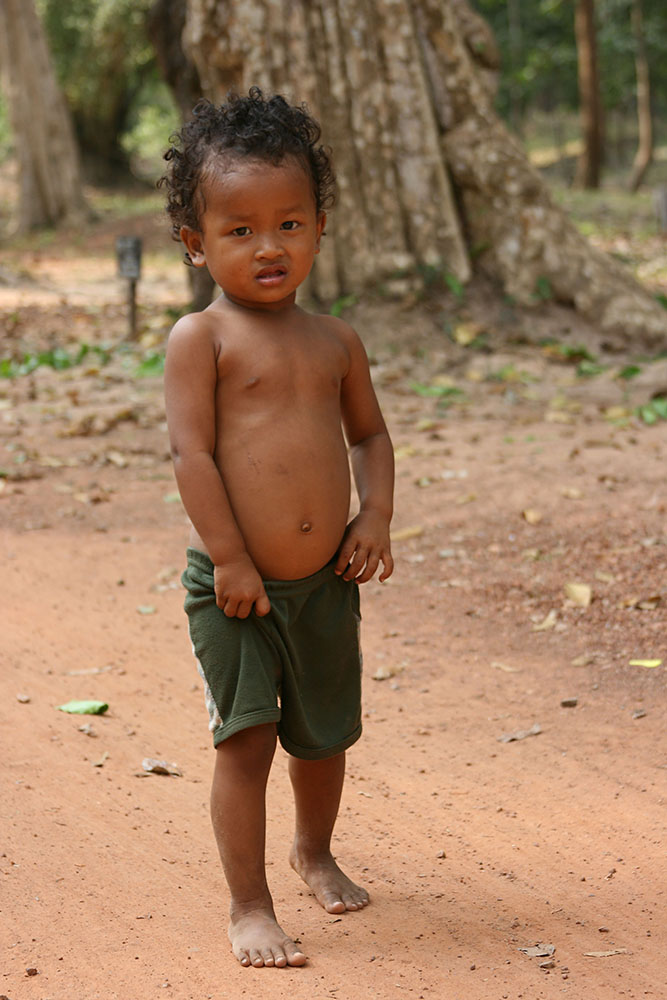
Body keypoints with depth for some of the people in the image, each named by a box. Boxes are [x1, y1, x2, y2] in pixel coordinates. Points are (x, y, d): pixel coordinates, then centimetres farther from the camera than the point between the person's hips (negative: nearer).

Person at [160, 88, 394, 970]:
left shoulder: (334, 340, 7)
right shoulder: (201, 338, -8)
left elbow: (370, 434, 18)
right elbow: (191, 451, -14)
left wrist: (376, 516, 2)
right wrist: (230, 557, -17)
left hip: (326, 582, 5)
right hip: (234, 586, -5)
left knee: (327, 733, 18)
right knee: (246, 740, -7)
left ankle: (315, 852, 44)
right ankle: (249, 906, 6)